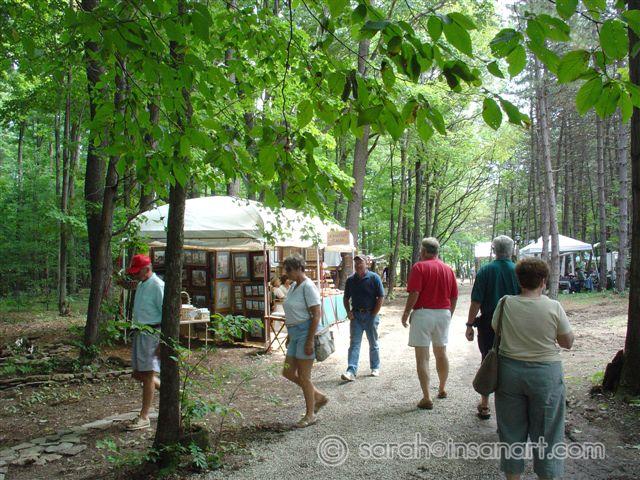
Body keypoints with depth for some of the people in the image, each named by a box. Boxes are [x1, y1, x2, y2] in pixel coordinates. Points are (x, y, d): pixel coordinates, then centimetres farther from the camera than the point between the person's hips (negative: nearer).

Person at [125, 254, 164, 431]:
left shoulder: (157, 286, -15)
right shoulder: (141, 285, 14)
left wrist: (162, 341, -20)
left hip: (152, 334, -10)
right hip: (139, 333, 10)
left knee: (147, 374, -4)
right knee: (138, 373, 13)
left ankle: (144, 417, 4)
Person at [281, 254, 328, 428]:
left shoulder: (308, 287, -16)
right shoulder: (293, 285, 12)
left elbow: (316, 315, -19)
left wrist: (310, 341, -21)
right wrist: (290, 335, 20)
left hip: (305, 333, -10)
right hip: (295, 334, 10)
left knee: (303, 377, 0)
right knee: (288, 372, 13)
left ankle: (310, 414, 17)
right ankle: (319, 397, 26)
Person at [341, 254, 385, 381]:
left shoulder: (374, 278, -6)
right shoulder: (350, 280, 6)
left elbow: (381, 297, -7)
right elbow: (346, 298, 15)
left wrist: (374, 314, -10)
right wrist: (348, 312, 2)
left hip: (370, 315, -3)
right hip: (356, 315, 3)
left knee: (373, 343, 11)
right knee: (354, 344, -4)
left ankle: (375, 368, 25)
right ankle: (351, 371, -9)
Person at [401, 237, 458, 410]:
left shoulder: (419, 267, -9)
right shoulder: (448, 269, 8)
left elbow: (414, 294, -18)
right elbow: (455, 296, 10)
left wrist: (405, 314, -7)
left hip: (423, 313, -6)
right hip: (443, 313, 6)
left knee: (422, 357, -1)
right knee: (441, 353, 21)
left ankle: (426, 399, -1)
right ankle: (442, 389, 36)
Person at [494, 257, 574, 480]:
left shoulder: (506, 303, -8)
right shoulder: (553, 307, -12)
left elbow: (495, 329, 8)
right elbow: (567, 342, -3)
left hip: (510, 370, 2)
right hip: (546, 374, -2)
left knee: (512, 430, 14)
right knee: (546, 432, 13)